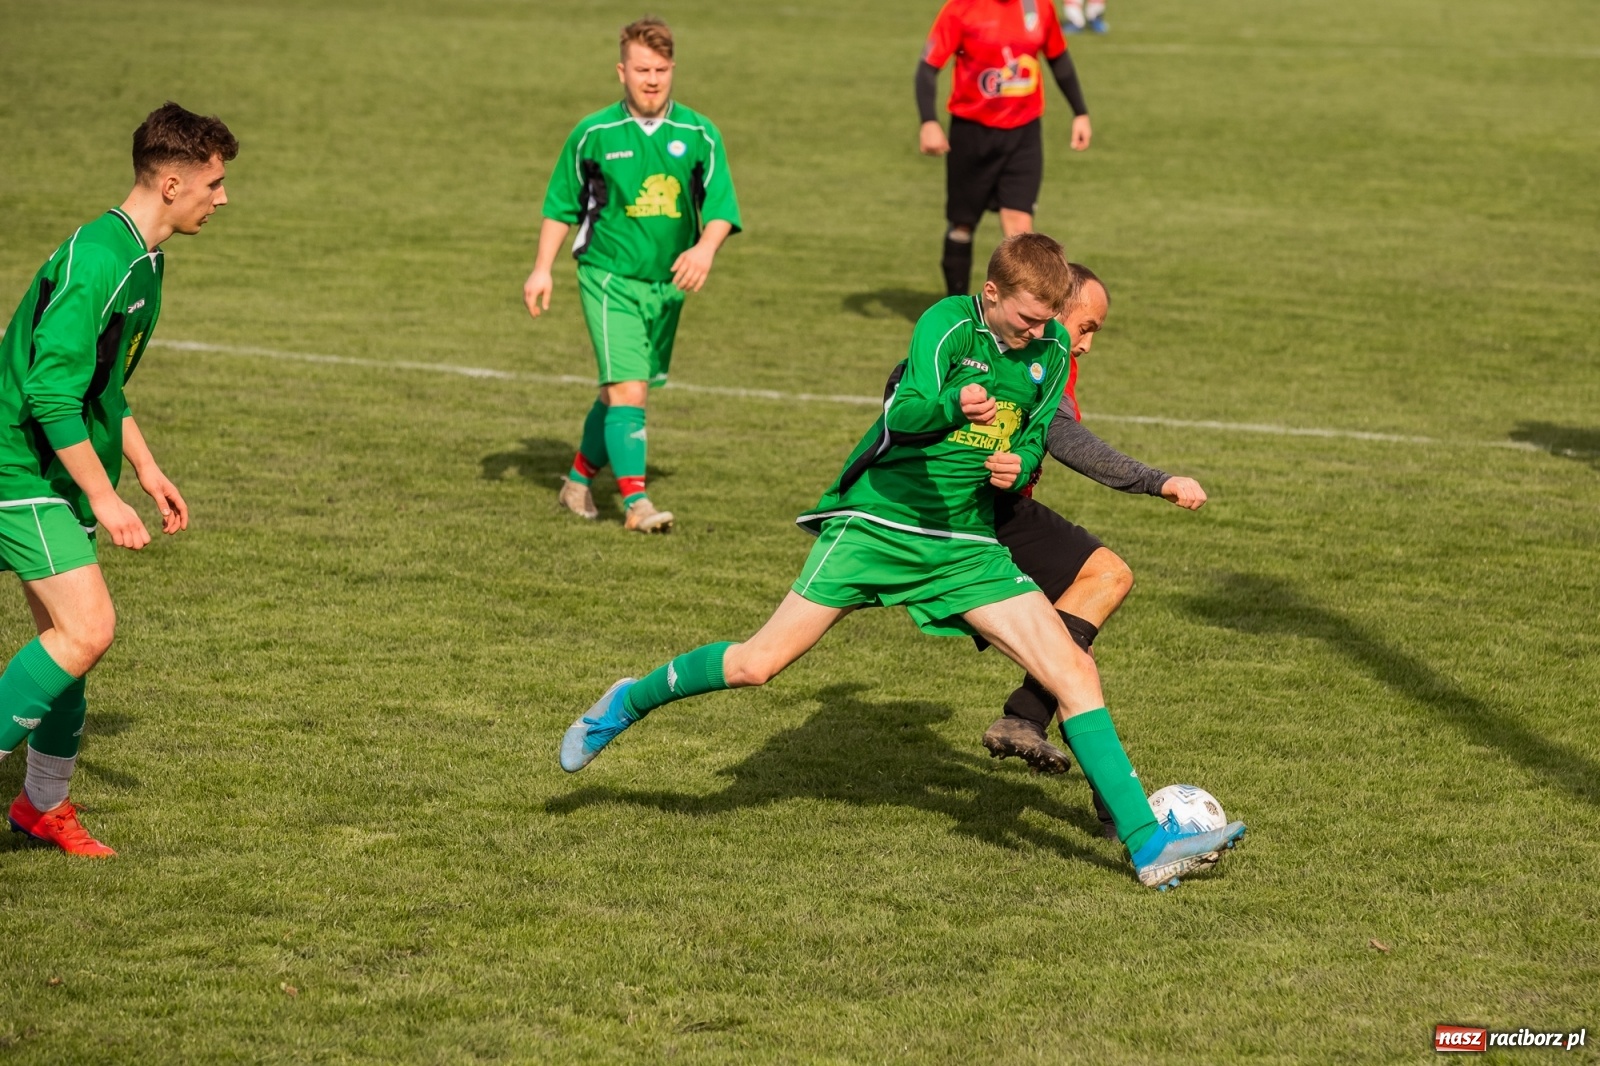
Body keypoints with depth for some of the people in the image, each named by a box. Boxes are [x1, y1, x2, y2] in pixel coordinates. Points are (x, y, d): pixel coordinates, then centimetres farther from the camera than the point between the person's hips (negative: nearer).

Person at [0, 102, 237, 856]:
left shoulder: (143, 260, 12)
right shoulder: (97, 260, -21)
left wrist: (146, 468, 22)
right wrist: (105, 498, -24)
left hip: (61, 478, 10)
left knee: (68, 638, 13)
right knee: (87, 630, -19)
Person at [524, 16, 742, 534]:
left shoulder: (699, 135, 0)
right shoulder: (593, 134, -2)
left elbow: (721, 207, -2)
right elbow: (561, 205, 8)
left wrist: (705, 247, -22)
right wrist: (542, 269, 2)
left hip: (668, 282, 3)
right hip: (609, 277, -3)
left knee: (621, 392, 14)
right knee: (628, 389, -16)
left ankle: (580, 479, 34)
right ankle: (635, 501, -18)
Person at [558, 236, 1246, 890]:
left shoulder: (1050, 349, 3)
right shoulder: (949, 323, -15)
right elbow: (902, 417, -31)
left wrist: (1018, 463, -7)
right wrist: (955, 406, -52)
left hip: (967, 546, 5)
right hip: (876, 522, -4)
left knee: (1074, 673, -9)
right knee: (761, 663, -5)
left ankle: (1148, 843, -8)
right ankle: (630, 703, 24)